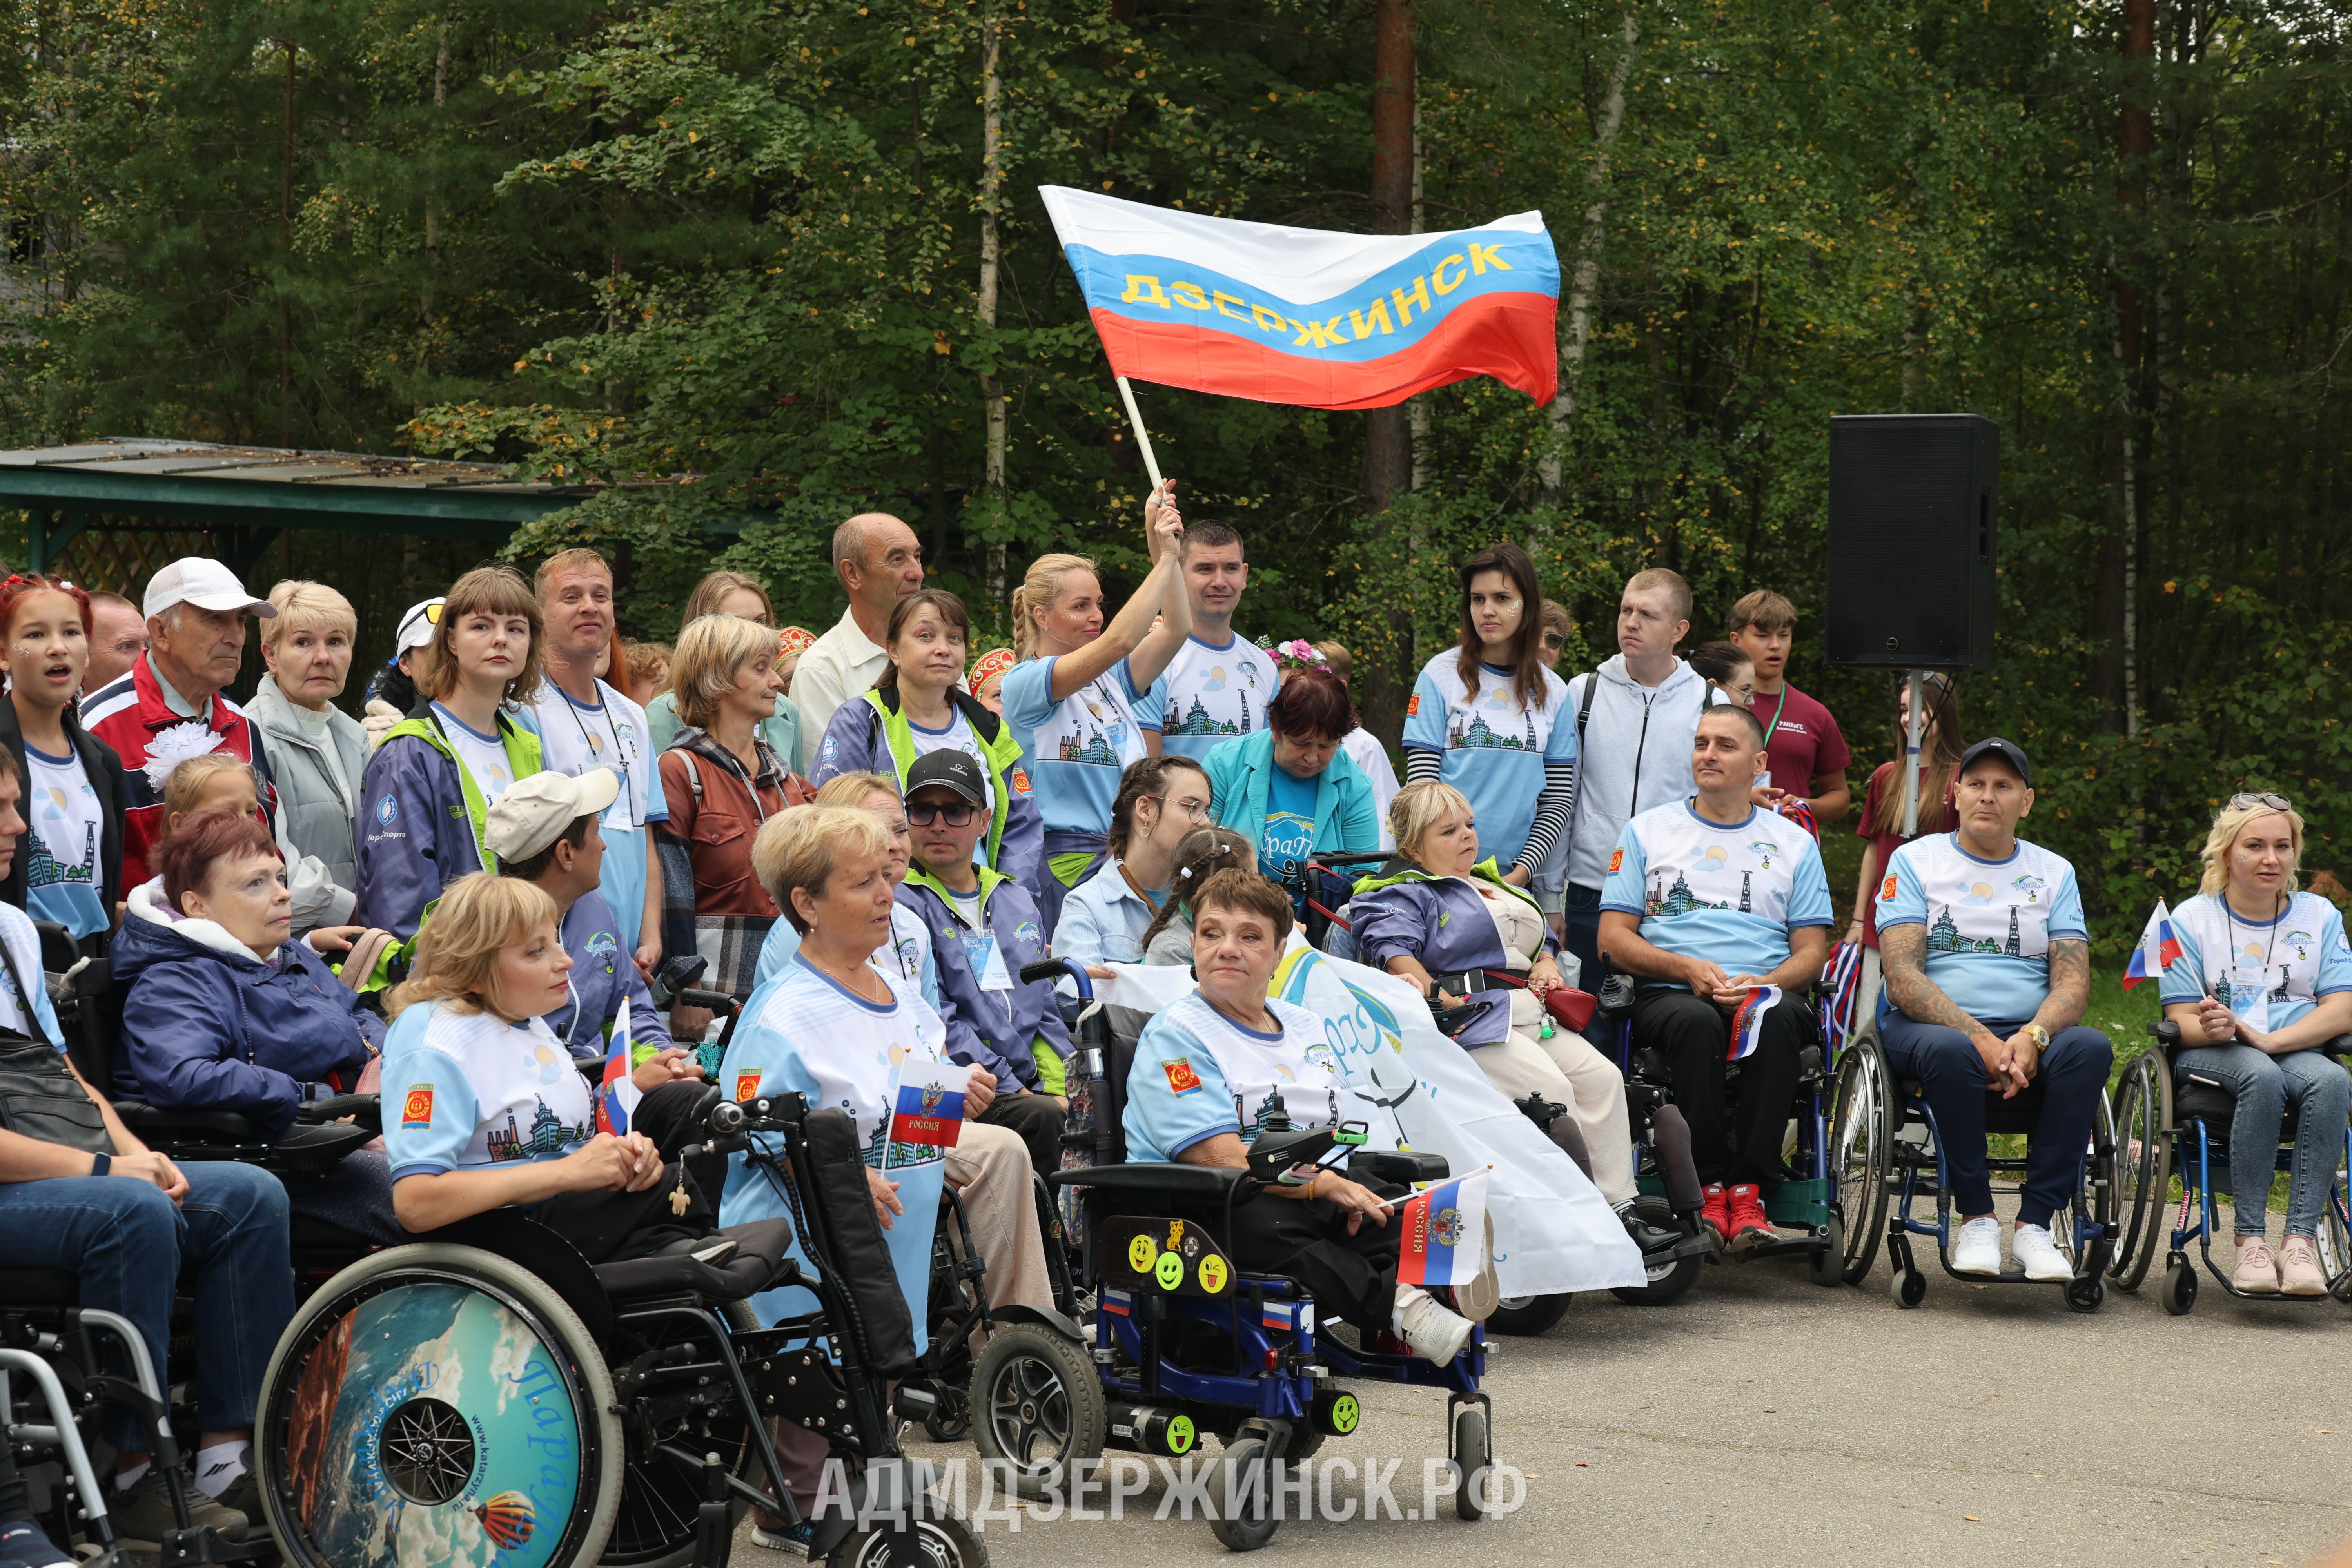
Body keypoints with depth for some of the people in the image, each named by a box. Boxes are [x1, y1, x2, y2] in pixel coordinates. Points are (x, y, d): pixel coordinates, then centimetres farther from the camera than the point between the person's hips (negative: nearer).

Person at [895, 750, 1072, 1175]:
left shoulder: (1015, 899, 22)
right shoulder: (897, 904, 0)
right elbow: (935, 1024, -8)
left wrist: (1057, 1089, 6)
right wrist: (1012, 1089, -13)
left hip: (1032, 1088, 6)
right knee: (1044, 1120, -33)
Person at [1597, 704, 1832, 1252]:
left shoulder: (1793, 843, 18)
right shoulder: (1647, 831, 15)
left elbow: (1811, 950, 11)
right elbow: (1614, 939, 7)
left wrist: (1762, 984, -11)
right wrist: (1688, 969, -11)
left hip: (1766, 995, 1)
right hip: (1669, 995, -1)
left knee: (1780, 1017, -36)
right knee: (1696, 1021, -38)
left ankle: (1749, 1188, -33)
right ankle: (1707, 1186, -30)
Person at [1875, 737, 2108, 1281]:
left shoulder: (2054, 874, 15)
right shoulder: (1915, 861, 6)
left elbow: (2073, 979, 3)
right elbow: (1902, 977, -7)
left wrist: (2031, 1037, -20)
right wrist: (1981, 1039, -21)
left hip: (2028, 1034, 3)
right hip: (1928, 1024, -3)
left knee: (2090, 1047, -30)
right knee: (1949, 1051, -38)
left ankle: (2035, 1223, -27)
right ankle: (1976, 1219, -23)